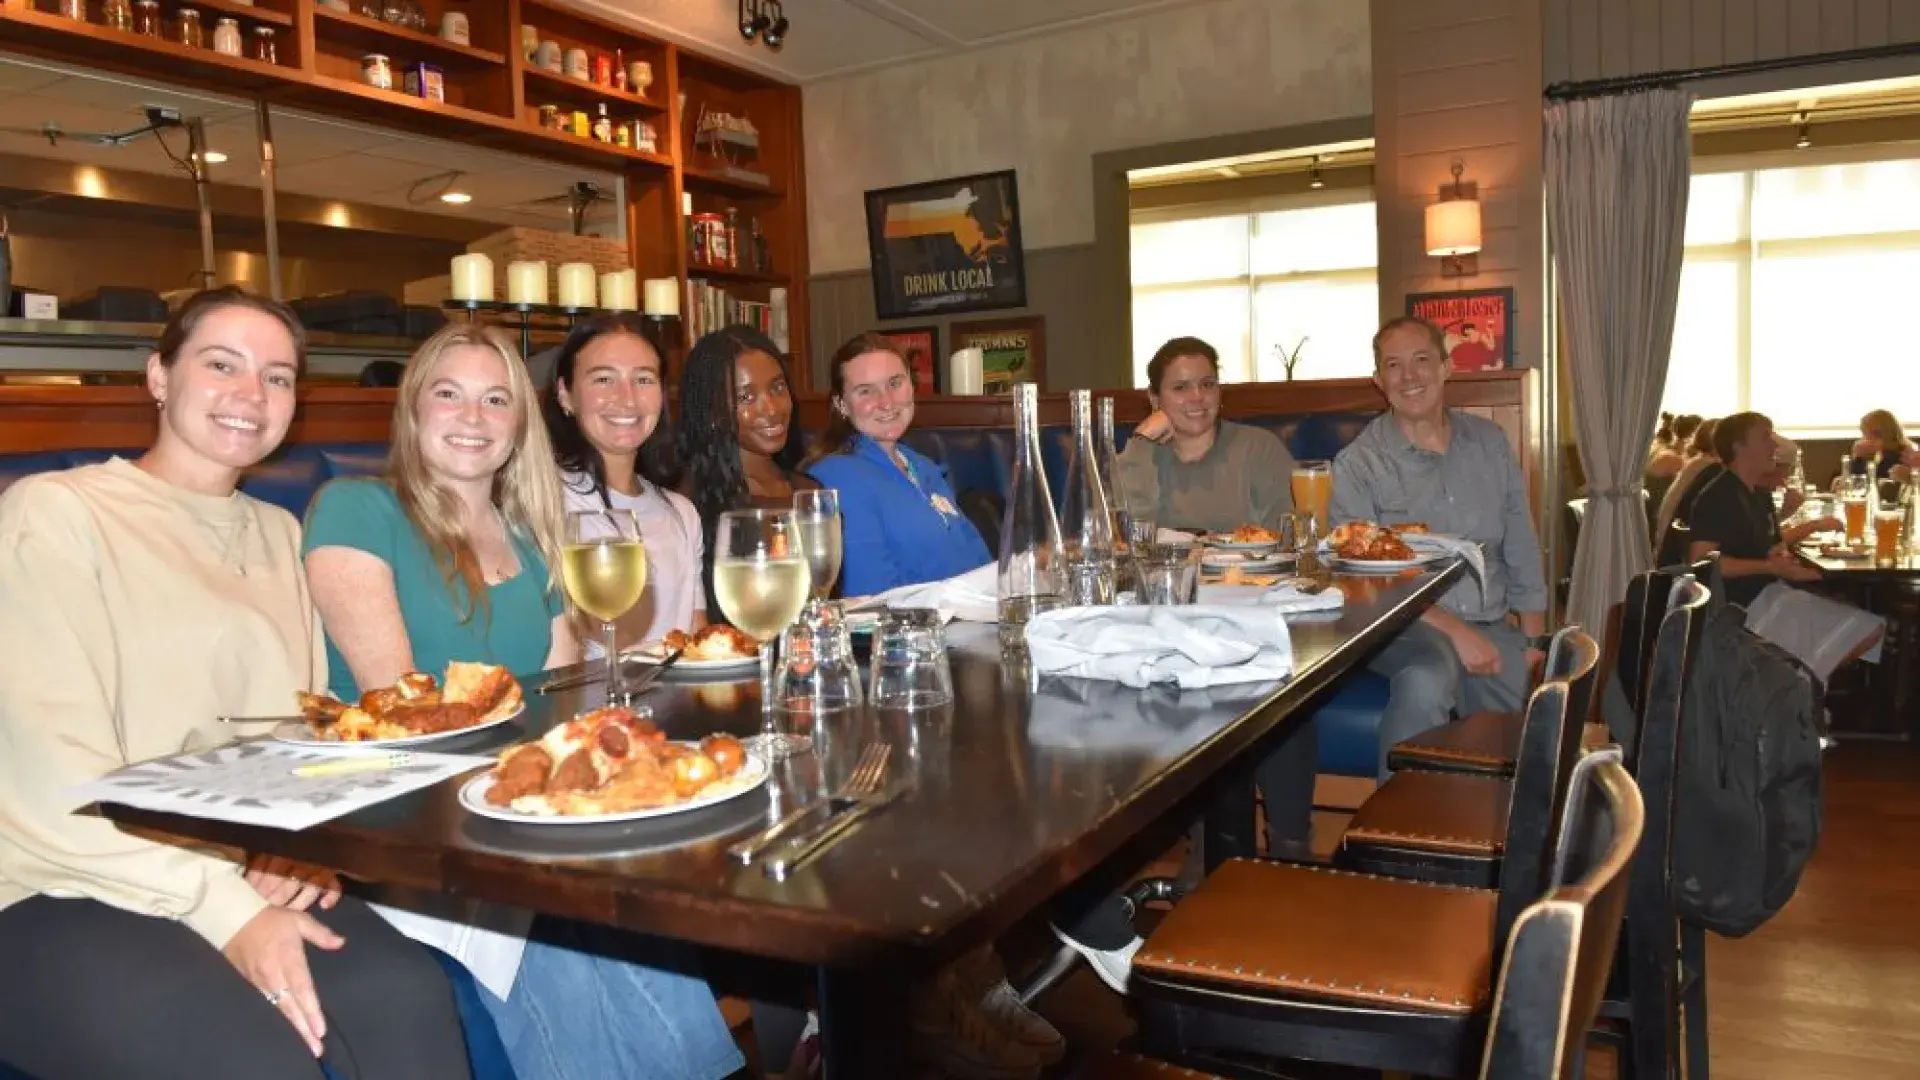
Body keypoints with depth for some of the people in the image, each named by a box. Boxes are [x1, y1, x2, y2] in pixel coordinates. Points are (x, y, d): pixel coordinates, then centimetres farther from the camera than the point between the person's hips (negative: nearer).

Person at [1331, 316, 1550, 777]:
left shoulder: (1490, 443, 13)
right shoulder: (1358, 463, -2)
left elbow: (1522, 550, 17)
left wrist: (1534, 642, 8)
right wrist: (1453, 630, -18)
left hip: (1492, 626, 4)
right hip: (1407, 627, -4)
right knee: (1427, 678, -37)